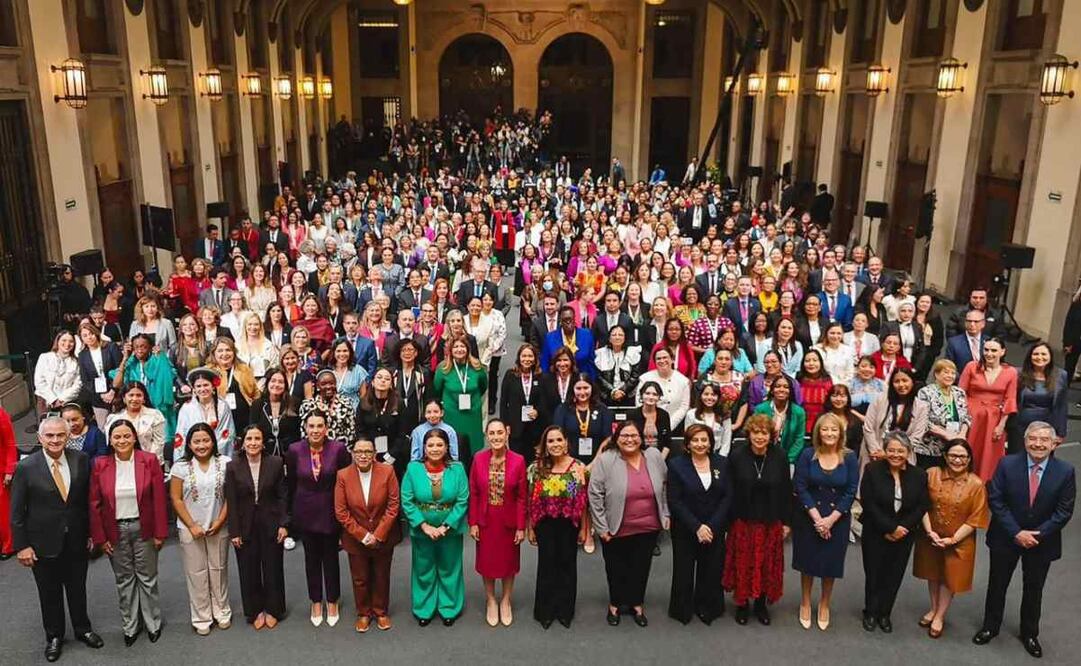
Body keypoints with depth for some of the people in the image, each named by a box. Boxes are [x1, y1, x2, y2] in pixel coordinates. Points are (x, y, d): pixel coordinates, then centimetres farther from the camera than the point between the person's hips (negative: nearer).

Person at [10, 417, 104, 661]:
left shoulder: (81, 460, -7)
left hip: (77, 541, 2)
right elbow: (17, 511, -8)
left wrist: (92, 532, 2)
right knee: (50, 593, 16)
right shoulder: (26, 467, -13)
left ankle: (83, 629, 39)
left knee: (78, 589, 18)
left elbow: (89, 499, 0)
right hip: (44, 544, -2)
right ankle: (54, 636, 36)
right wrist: (22, 546, -8)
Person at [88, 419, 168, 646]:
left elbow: (159, 499, -7)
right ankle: (130, 626, 30)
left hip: (143, 529, -1)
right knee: (124, 579, 14)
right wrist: (100, 537, -3)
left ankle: (153, 623, 28)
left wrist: (160, 533, -7)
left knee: (147, 577, 11)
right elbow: (94, 504, -1)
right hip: (115, 531, 1)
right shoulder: (100, 465, -6)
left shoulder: (149, 461, -10)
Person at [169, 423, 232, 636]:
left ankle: (222, 612, 26)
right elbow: (176, 499, -5)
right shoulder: (180, 467, -7)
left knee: (219, 569, 11)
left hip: (218, 527, 1)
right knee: (196, 573, 7)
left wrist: (220, 521, -9)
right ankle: (201, 618, 19)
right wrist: (192, 525, -9)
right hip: (191, 528, -1)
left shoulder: (225, 463, -5)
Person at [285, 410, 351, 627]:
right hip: (306, 513, 1)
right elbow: (291, 483, 1)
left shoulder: (338, 449, -15)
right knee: (311, 558, 15)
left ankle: (332, 602, 30)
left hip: (330, 511, -1)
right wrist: (291, 514, 7)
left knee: (330, 557, 12)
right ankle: (316, 602, 32)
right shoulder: (294, 450, -10)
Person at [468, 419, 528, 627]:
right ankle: (491, 601, 36)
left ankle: (506, 601, 37)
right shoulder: (479, 459, -9)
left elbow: (522, 497, -8)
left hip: (509, 521, -1)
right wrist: (473, 523, -5)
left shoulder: (518, 461, -13)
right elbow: (473, 494, -4)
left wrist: (521, 527, -8)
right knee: (487, 561, 14)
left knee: (509, 561, 16)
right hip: (485, 521, 1)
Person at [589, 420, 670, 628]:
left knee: (641, 567, 15)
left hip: (648, 528, 3)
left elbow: (665, 488, 10)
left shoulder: (654, 456, -3)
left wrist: (666, 514, 9)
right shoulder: (605, 460, -14)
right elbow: (595, 495, -12)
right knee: (616, 568, 14)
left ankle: (637, 604, 35)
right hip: (616, 529, -2)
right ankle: (615, 604, 35)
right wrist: (601, 527, -11)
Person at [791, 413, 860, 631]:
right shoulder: (808, 455, -8)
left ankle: (824, 604, 33)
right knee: (808, 560, 10)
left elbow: (851, 492, -7)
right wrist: (816, 517, -16)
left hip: (837, 520, 1)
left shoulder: (850, 458, -6)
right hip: (808, 517, 0)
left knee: (831, 562, 11)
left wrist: (831, 519, -14)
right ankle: (805, 603, 29)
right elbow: (800, 487, -10)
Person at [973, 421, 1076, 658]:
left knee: (1033, 589, 17)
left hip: (1042, 540, 0)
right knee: (997, 585, 15)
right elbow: (995, 500, -12)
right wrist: (1016, 533, -18)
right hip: (1006, 538, 0)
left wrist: (1038, 534, -17)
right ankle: (990, 627, 35)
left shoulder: (1065, 471, -13)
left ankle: (1030, 634, 38)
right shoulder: (1007, 464, -14)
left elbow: (1064, 510, -10)